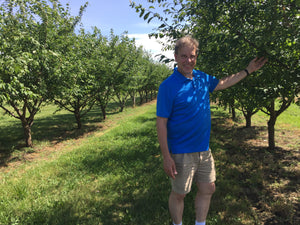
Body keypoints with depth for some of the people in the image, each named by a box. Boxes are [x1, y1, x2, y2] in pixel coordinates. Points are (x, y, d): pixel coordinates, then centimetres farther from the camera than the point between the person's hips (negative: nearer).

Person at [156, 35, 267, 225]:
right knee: (179, 194, 11)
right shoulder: (168, 86, -17)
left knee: (208, 189, 19)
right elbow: (161, 123, -17)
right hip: (181, 153, -6)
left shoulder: (202, 78, 4)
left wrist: (248, 70, 25)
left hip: (204, 149, 7)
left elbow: (223, 83, 24)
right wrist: (166, 157, -19)